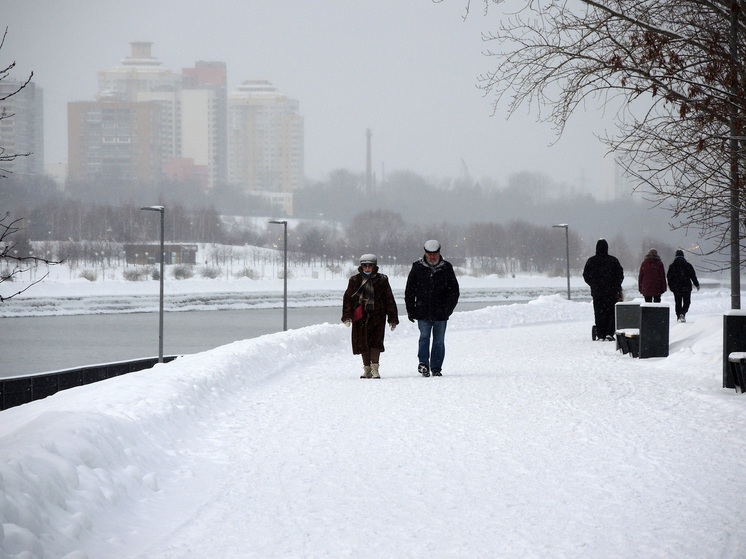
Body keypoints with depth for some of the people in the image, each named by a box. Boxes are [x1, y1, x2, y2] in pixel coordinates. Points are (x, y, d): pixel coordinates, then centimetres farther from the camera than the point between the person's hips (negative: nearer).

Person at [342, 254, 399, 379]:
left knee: (376, 341, -13)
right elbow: (348, 298, 7)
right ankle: (367, 369, 14)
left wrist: (393, 318, 6)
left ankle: (375, 368, -13)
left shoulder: (381, 280, 5)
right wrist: (347, 316, -5)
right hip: (360, 316, 2)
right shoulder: (355, 280, 7)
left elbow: (389, 300, 8)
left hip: (377, 316, -2)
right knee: (363, 343, 4)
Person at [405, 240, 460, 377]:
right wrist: (410, 310, 2)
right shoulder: (417, 268, 5)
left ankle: (436, 368, 10)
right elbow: (409, 291, 9)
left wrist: (448, 308, -6)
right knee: (424, 337, -13)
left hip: (441, 313, 1)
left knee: (439, 341, 5)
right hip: (423, 312, -1)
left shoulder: (446, 268, 5)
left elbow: (454, 290, 6)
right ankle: (423, 363, -19)